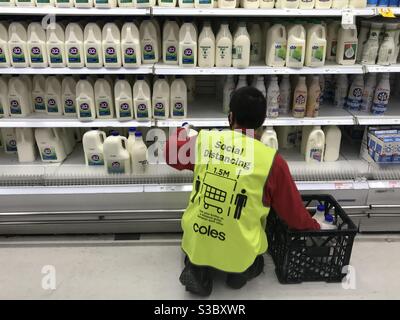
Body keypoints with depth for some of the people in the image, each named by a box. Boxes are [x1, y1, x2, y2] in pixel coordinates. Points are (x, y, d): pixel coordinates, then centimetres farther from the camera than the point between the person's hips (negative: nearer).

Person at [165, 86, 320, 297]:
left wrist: (179, 133, 33)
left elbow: (170, 154, 12)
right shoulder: (271, 160, -17)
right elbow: (293, 212, -5)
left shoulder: (204, 140, -10)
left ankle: (197, 270, 9)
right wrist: (314, 227, 17)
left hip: (197, 245, 0)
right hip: (239, 254, 0)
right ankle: (240, 272, 8)